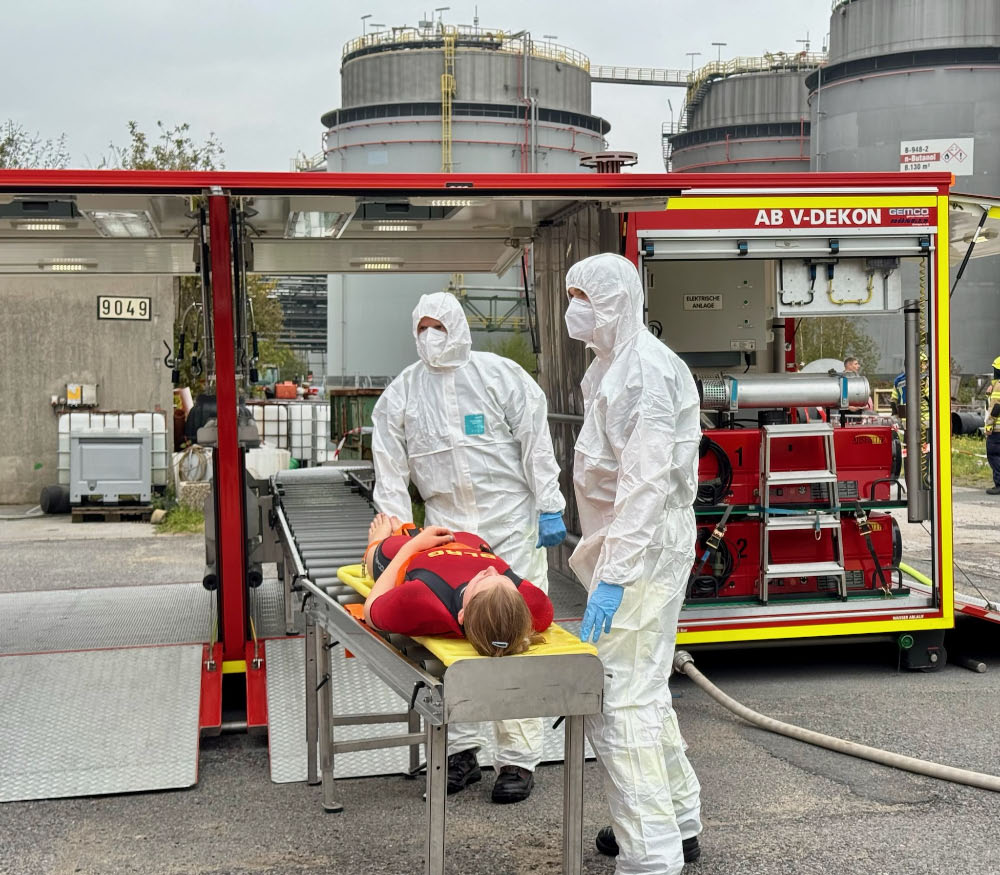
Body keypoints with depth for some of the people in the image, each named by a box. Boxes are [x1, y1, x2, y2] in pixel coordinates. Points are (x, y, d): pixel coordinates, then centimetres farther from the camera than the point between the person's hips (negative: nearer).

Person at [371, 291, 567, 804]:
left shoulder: (502, 375, 3)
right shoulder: (400, 395, 9)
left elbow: (536, 444, 1)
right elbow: (390, 472, 8)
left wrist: (549, 509, -4)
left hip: (511, 526, -3)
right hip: (447, 528, 3)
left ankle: (518, 759, 3)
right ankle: (462, 749, 14)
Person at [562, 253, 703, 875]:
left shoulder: (646, 368, -18)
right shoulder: (612, 366, 16)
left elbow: (646, 481, -25)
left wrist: (613, 577, -27)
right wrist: (597, 551, 23)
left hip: (645, 550, -11)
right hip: (625, 544, 11)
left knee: (618, 700, -10)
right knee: (642, 691, 20)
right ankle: (678, 821, 34)